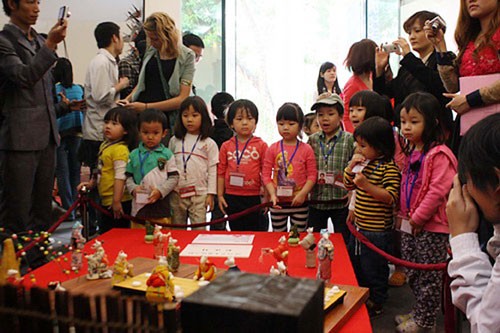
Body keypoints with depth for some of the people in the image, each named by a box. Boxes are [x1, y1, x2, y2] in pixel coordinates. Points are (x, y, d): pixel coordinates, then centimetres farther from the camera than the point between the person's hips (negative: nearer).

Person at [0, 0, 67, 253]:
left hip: (46, 137, 7)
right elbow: (24, 77, -21)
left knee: (42, 210, 12)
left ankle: (40, 267, 22)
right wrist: (50, 45, -25)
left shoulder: (40, 41, 16)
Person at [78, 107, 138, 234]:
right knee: (104, 232, 21)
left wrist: (116, 201, -24)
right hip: (106, 200, 10)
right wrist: (91, 183, 17)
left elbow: (120, 176, -23)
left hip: (118, 202, -10)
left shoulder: (120, 149, -20)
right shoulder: (104, 145, 10)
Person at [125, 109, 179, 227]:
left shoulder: (167, 154, 0)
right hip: (139, 204, 2)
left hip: (161, 205, -2)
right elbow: (128, 176, 10)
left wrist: (160, 191, -13)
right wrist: (133, 188, -9)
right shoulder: (134, 155, 6)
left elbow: (174, 177, -1)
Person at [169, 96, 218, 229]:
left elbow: (212, 170, -1)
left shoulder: (209, 143, -1)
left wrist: (210, 194, -5)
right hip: (176, 193, 3)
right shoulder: (174, 141, 7)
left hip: (199, 194, -3)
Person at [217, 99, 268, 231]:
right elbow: (221, 172, 6)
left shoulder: (261, 145, -2)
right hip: (232, 198, 2)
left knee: (253, 231, 9)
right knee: (236, 232, 12)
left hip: (254, 197, -1)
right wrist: (220, 195, 4)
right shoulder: (226, 146, 3)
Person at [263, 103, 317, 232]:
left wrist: (302, 194, -15)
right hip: (278, 202, 1)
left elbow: (312, 174, -4)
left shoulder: (306, 149, -3)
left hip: (299, 202, -1)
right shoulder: (273, 149, -1)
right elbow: (266, 174, -2)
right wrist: (272, 194, -13)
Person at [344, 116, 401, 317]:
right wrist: (351, 166, -3)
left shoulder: (389, 168, -19)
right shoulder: (365, 163, 6)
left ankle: (376, 303, 28)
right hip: (359, 226, 9)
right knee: (354, 263, 23)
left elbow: (391, 197, -25)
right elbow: (348, 185, 14)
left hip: (377, 231, -9)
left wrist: (367, 185, -33)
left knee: (373, 269, 7)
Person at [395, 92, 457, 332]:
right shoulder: (410, 152, 9)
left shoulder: (439, 155, -19)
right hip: (410, 225, 9)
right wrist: (403, 214, 11)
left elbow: (437, 191, -23)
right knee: (413, 273, 19)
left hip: (431, 226, -9)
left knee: (429, 276, 5)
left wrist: (418, 217, -18)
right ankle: (419, 311, 35)